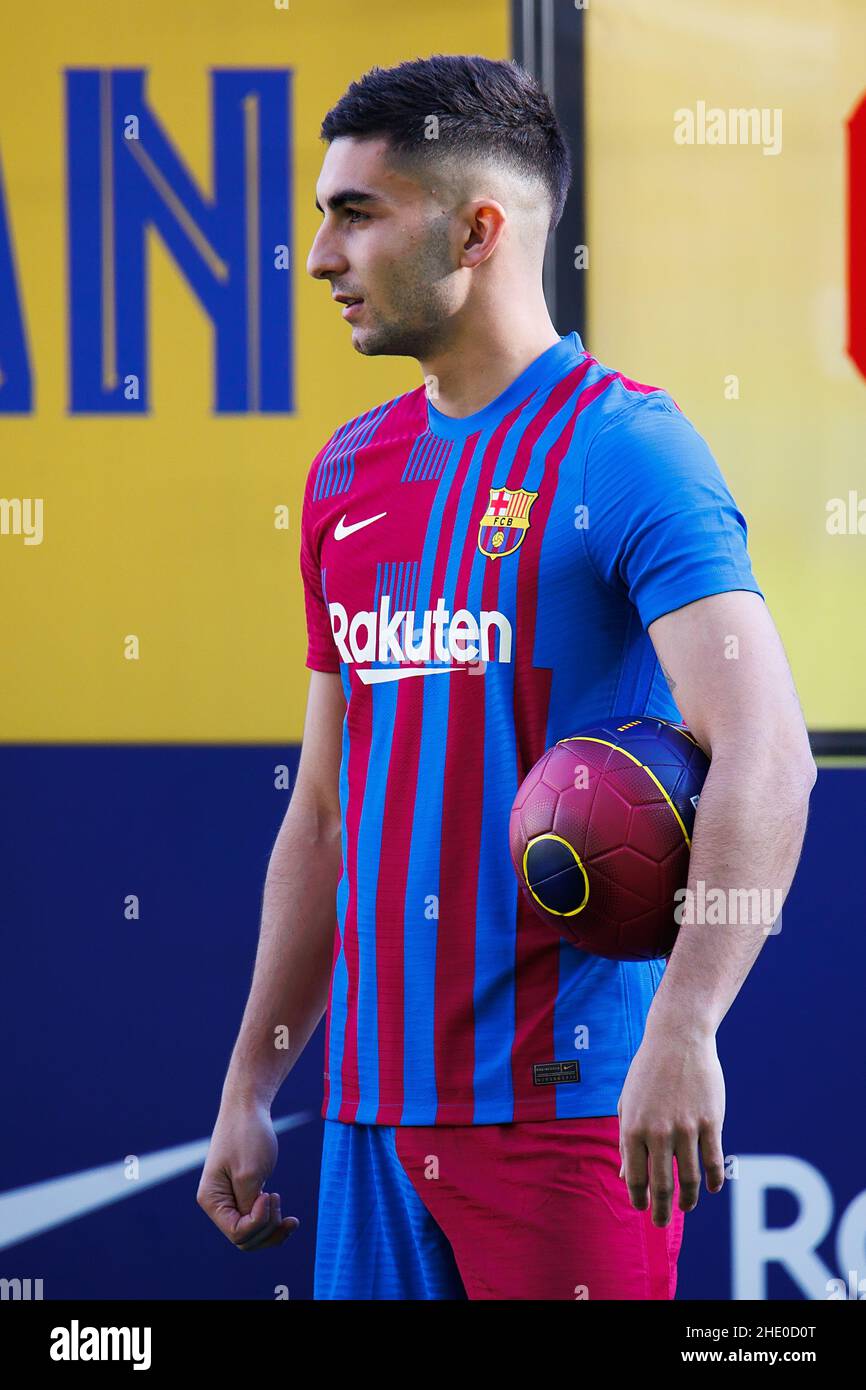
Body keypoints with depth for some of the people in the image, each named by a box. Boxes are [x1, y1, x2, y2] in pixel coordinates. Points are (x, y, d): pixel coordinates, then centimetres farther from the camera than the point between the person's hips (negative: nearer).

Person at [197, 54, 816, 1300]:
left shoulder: (626, 450, -9)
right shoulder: (351, 472, 14)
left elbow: (766, 754, -20)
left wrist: (683, 1024, -31)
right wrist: (249, 1086, 18)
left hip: (565, 1098, -7)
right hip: (376, 1095, 7)